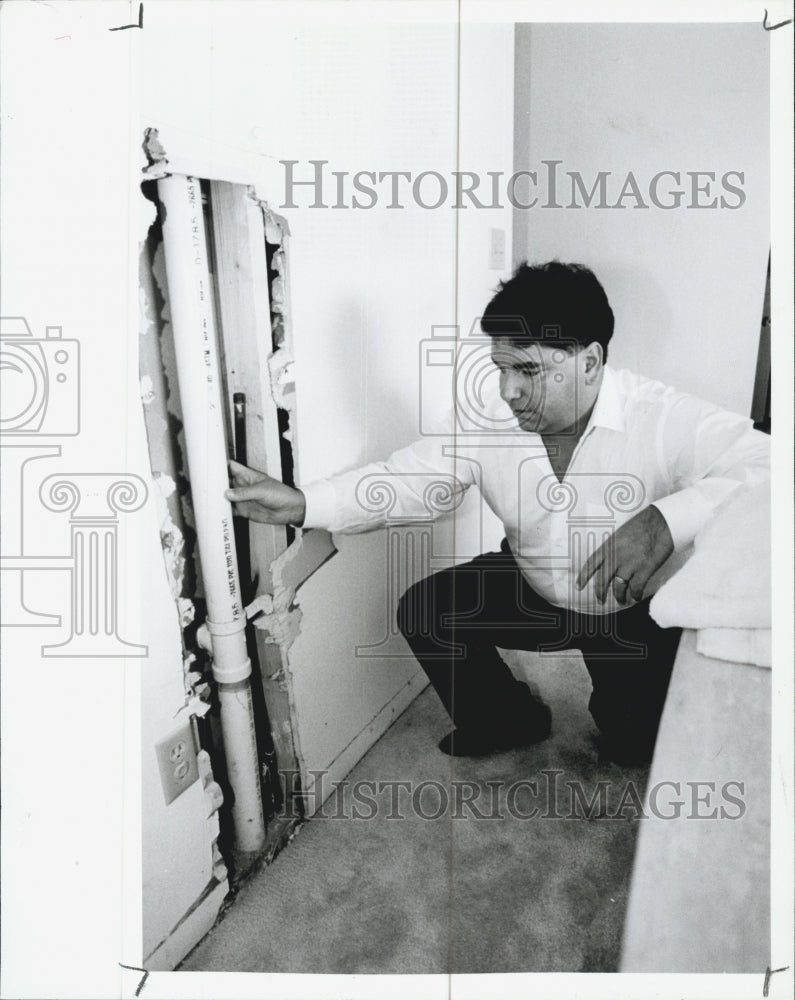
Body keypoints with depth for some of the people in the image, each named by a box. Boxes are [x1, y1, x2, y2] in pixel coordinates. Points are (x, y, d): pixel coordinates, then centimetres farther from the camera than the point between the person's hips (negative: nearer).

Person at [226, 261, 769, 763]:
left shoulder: (665, 419, -29)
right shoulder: (485, 415, -17)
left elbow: (763, 466, -38)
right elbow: (409, 480, -16)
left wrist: (666, 520, -56)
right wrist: (301, 503, -29)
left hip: (642, 609, -3)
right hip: (535, 590, 4)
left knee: (637, 745, -10)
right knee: (426, 610, -11)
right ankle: (509, 720, 17)